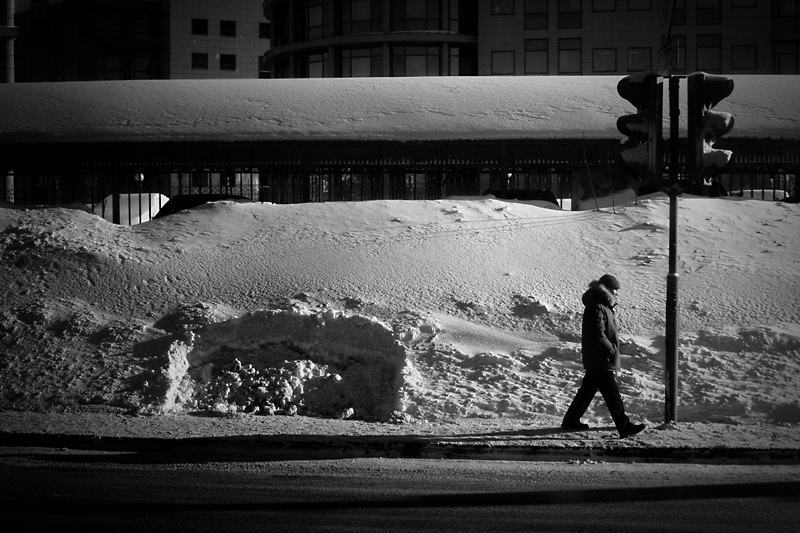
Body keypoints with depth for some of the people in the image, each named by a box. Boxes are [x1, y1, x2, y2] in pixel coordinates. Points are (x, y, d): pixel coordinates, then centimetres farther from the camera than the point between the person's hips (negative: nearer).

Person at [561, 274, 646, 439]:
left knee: (588, 389, 18)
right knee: (612, 393, -9)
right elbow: (598, 335, -25)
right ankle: (624, 426, -9)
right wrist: (612, 350, -16)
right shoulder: (597, 308, -21)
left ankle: (571, 420, 27)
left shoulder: (602, 306, 13)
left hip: (594, 360, 11)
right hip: (600, 361, -11)